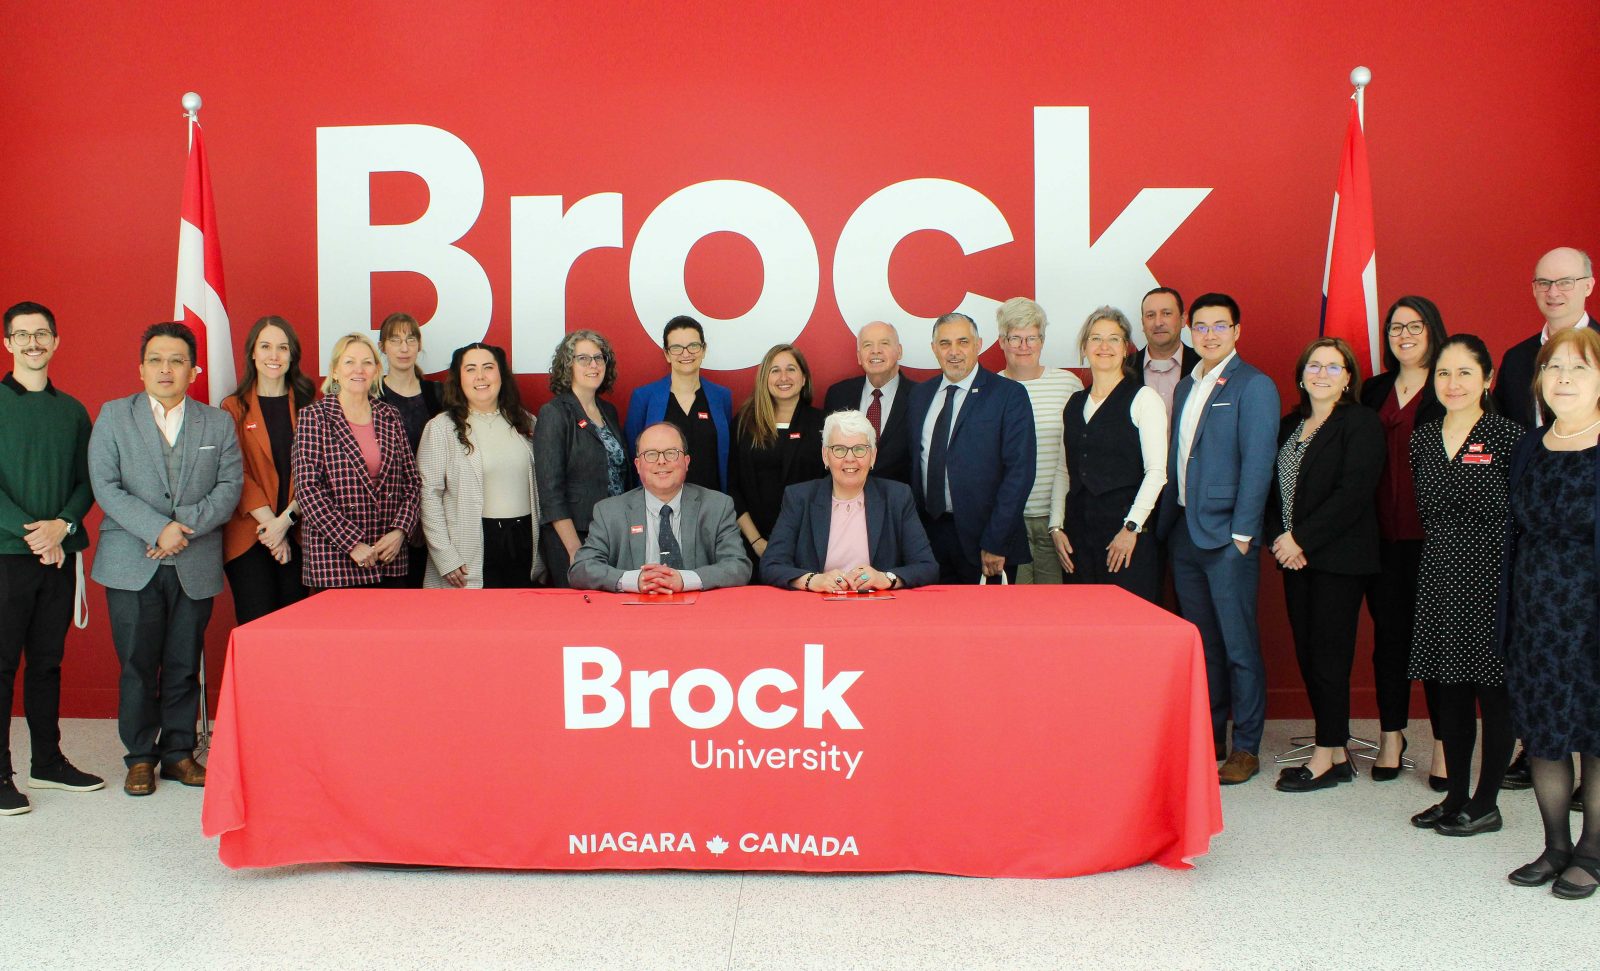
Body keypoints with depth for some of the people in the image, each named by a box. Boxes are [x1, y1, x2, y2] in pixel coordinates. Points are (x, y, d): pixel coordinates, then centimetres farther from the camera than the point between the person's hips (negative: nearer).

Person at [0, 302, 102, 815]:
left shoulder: (71, 410, 12)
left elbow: (86, 480, 9)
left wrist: (62, 525, -8)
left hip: (58, 554, 4)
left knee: (47, 661, 11)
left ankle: (47, 761, 19)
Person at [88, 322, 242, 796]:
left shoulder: (218, 422, 9)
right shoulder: (113, 416, 6)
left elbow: (230, 486, 1)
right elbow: (106, 486, -4)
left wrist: (185, 526, -13)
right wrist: (158, 529, -15)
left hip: (196, 566, 1)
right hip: (132, 565, -1)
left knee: (184, 665, 7)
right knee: (137, 664, 3)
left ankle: (179, 752, 18)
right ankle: (140, 757, 15)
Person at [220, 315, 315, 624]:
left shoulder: (307, 406, 9)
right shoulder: (234, 408, 5)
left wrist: (285, 520, -11)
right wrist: (269, 523, -11)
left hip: (298, 533, 1)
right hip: (248, 535, -1)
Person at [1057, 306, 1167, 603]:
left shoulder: (1143, 398, -2)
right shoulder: (1075, 403, 15)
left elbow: (1156, 472, -9)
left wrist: (1131, 528, -14)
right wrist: (1057, 527, 6)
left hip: (1128, 534, -5)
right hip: (1080, 529, 5)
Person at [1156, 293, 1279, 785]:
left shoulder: (1253, 385, -6)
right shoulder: (1186, 387, 16)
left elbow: (1257, 463, -12)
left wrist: (1242, 532, -15)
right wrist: (1166, 522, 10)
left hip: (1226, 534, -7)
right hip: (1183, 531, 7)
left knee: (1238, 644, -1)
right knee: (1200, 642, 13)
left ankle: (1246, 748, 9)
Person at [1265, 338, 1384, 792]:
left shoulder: (1361, 422, -5)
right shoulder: (1289, 425, 16)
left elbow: (1353, 492, -15)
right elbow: (1273, 486, 14)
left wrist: (1301, 539, -15)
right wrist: (1279, 538, -3)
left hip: (1339, 558, -6)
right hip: (1296, 557, 7)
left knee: (1328, 656, -4)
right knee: (1307, 655, 6)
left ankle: (1326, 758, 5)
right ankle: (1338, 753, 16)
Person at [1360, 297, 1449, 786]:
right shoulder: (1374, 390, 13)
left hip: (1433, 534, -4)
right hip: (1383, 534, 4)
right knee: (1388, 631, 8)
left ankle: (1444, 744, 11)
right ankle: (1390, 736, 19)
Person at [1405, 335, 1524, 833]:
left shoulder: (1509, 437, -8)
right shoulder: (1422, 439, 8)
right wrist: (1442, 552, 11)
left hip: (1491, 577, -5)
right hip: (1439, 577, 5)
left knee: (1494, 690, 3)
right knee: (1448, 690, 11)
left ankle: (1486, 804, 15)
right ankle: (1455, 796, 23)